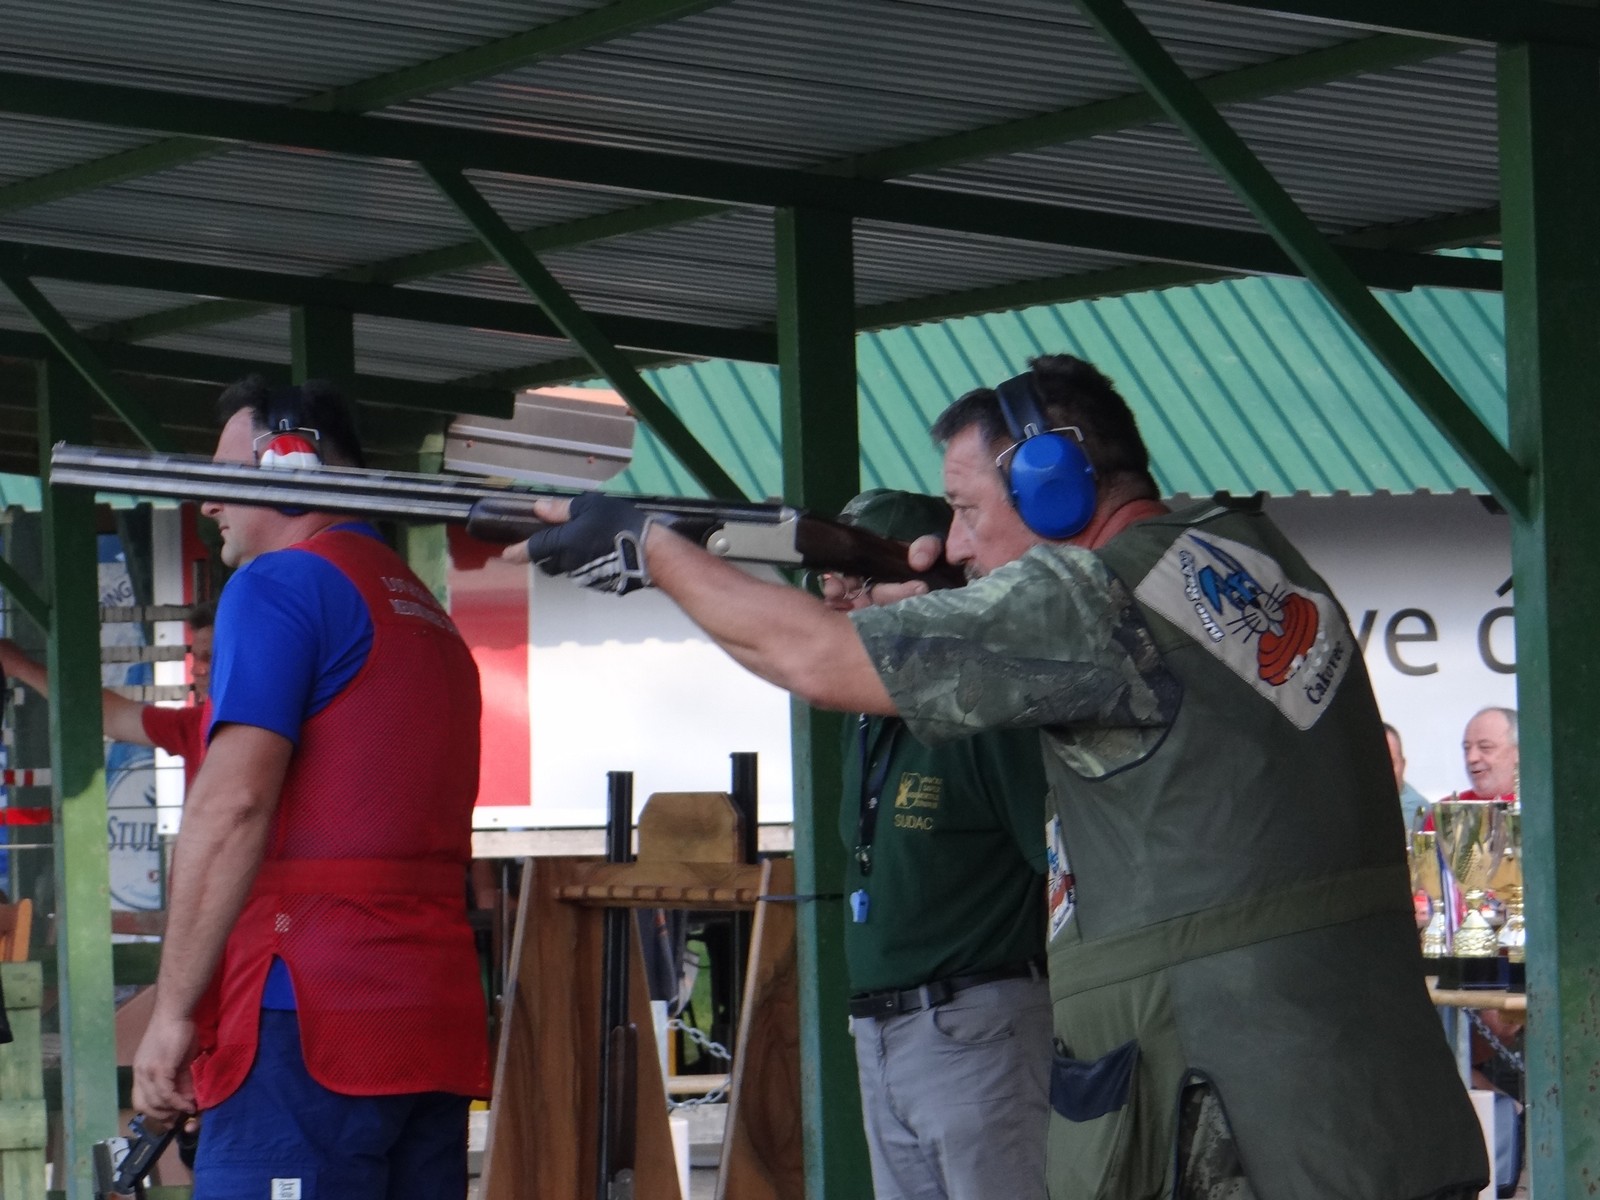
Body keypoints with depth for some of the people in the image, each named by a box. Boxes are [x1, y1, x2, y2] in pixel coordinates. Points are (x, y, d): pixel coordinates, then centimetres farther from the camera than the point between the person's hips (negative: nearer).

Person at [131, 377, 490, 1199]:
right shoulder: (426, 614, 24)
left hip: (312, 1016, -9)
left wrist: (173, 1010, -13)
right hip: (439, 1022, 9)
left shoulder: (282, 585, -3)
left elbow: (232, 806, -14)